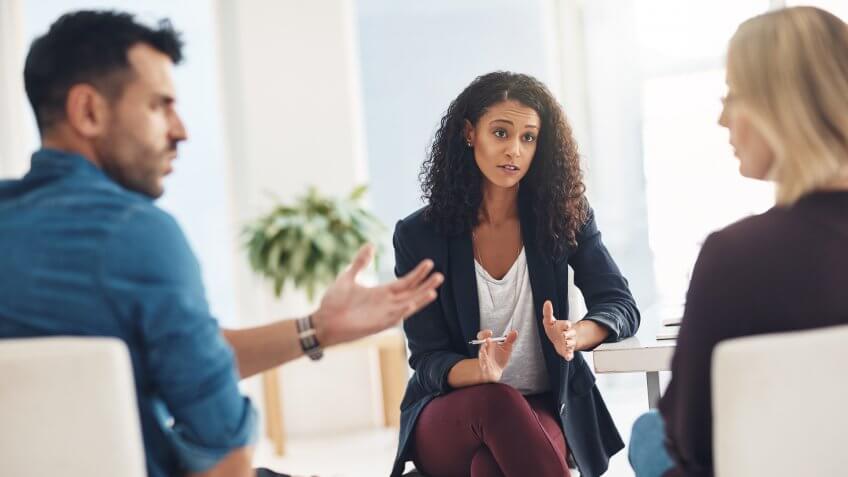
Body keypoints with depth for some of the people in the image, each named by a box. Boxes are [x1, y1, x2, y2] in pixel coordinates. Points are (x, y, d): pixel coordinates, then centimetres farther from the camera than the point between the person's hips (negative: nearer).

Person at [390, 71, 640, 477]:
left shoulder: (563, 217, 0)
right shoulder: (418, 236, -5)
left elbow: (620, 306, -4)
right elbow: (427, 361, -7)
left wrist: (575, 335, -29)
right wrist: (481, 370, -31)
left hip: (543, 411, 0)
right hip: (447, 417, 0)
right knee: (495, 401, -37)